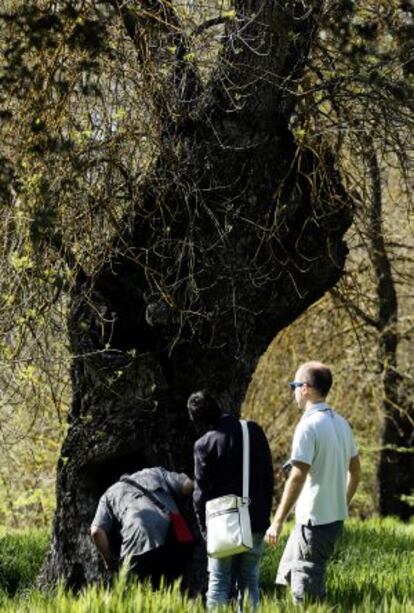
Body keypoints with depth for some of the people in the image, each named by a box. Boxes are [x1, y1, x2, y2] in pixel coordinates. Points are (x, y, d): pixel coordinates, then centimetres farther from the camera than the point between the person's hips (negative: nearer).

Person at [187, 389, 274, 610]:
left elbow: (201, 493, -7)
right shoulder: (254, 431, 1)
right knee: (249, 581, 11)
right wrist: (265, 515, 14)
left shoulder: (204, 445, -11)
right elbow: (268, 478, 7)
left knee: (219, 583, 4)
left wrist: (205, 529, 4)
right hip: (256, 523, 3)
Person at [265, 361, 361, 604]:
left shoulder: (309, 426, -18)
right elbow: (355, 471, 15)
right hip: (336, 516, 9)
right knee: (289, 571, 22)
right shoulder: (341, 423, 8)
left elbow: (297, 478, -23)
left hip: (315, 520, -9)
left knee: (306, 591, -1)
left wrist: (278, 522, -19)